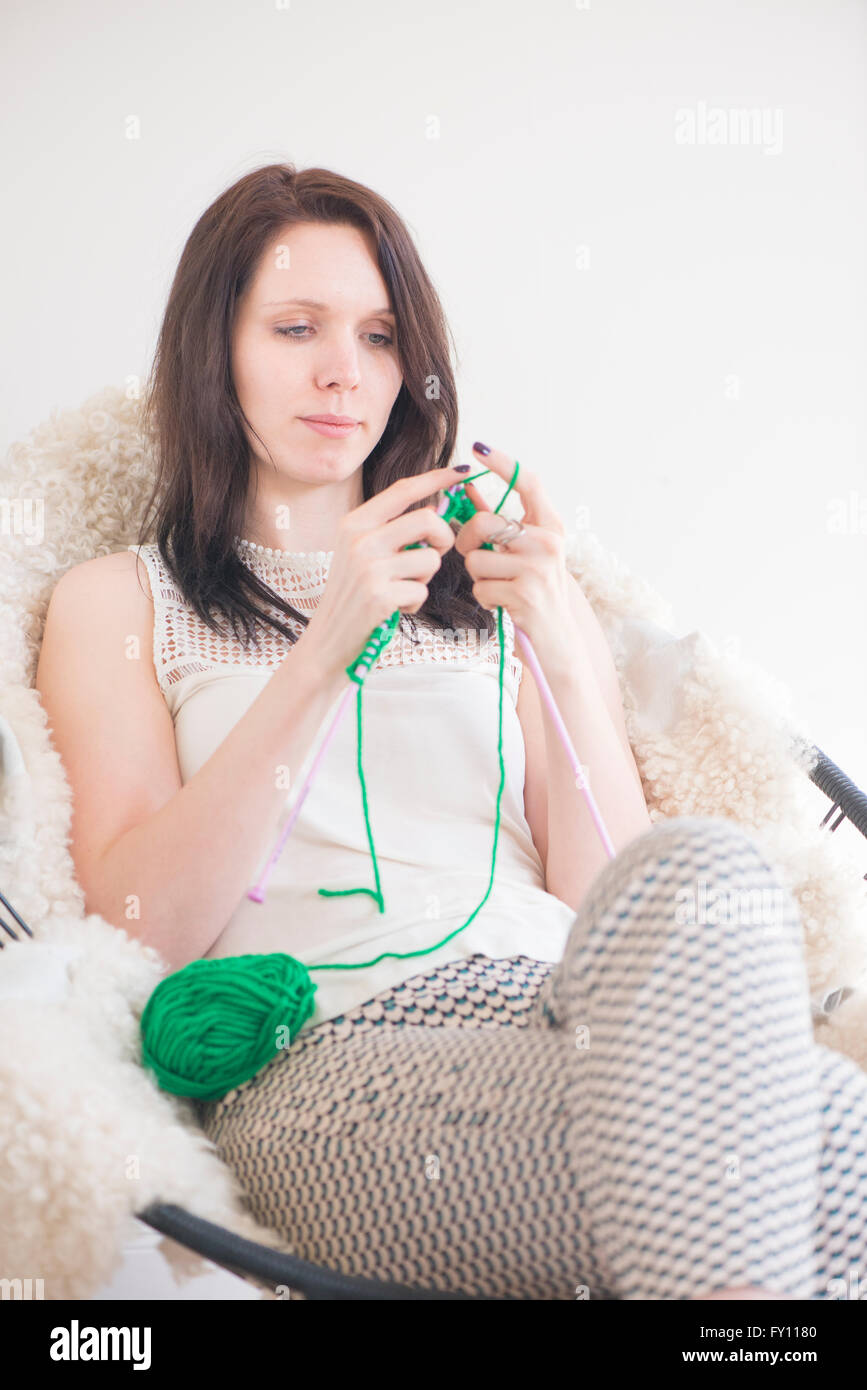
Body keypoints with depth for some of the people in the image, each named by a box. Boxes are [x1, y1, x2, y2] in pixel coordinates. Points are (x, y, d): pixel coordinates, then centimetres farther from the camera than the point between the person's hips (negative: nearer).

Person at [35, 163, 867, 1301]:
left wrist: (564, 652, -3)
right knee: (702, 868, -32)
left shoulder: (491, 580, 25)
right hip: (324, 1064, -2)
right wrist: (323, 654, -8)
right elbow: (143, 928, 0)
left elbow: (610, 900, 12)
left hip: (560, 1012, 3)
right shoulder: (116, 601, 19)